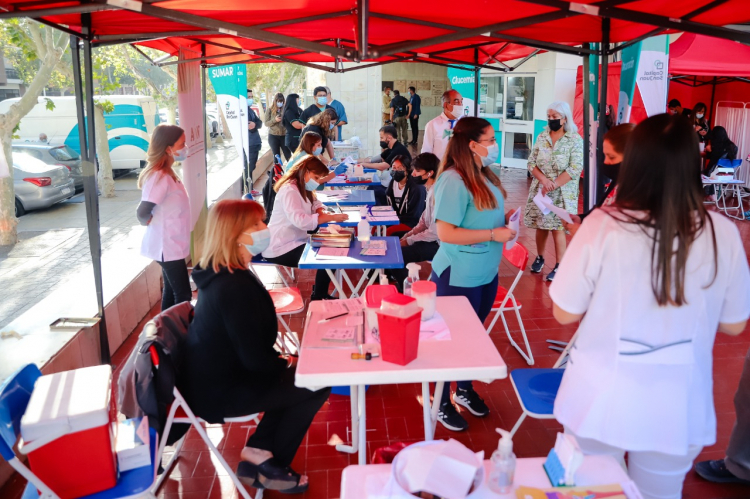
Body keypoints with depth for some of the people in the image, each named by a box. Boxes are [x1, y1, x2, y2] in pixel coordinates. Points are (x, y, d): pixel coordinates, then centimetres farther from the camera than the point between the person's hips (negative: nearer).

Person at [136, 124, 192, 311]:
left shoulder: (166, 173, 7)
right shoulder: (160, 177, -23)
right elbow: (142, 212, -27)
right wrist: (153, 223, -10)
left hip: (171, 244, 10)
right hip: (167, 246, -10)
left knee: (171, 291, 18)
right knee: (183, 295, -3)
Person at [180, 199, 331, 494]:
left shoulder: (218, 274, 2)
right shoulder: (235, 287, -29)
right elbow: (255, 358, -26)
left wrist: (281, 361, 6)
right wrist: (285, 363, -7)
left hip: (217, 375, 9)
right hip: (220, 391, -9)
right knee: (317, 385, -2)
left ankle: (257, 453, 13)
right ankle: (271, 467, 13)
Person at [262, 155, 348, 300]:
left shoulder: (302, 188, 13)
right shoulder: (289, 190, -20)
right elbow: (300, 220, -32)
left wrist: (321, 211, -4)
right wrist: (331, 217, -30)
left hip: (295, 241, 10)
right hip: (281, 248, -10)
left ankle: (319, 292, 15)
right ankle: (318, 298, 2)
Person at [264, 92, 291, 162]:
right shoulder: (270, 109, 0)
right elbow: (266, 123, -1)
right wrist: (275, 120, -17)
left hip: (284, 136, 0)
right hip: (273, 136, 0)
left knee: (288, 156, -1)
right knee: (277, 157, 7)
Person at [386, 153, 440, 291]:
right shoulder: (431, 190, 8)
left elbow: (435, 232, -26)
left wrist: (409, 241, -15)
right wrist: (407, 235, 3)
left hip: (437, 243, -11)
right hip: (431, 237, 11)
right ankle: (399, 280, 28)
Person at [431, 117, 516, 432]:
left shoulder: (484, 176, 6)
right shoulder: (454, 181, -23)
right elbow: (446, 232, -27)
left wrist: (505, 218, 1)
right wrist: (494, 234, -24)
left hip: (486, 274, 9)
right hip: (459, 278, -9)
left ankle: (465, 390, 42)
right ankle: (442, 404, 25)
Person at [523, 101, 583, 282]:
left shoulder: (575, 140, -7)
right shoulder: (542, 137, 5)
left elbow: (575, 169, -14)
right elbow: (531, 162, 2)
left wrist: (554, 185, -18)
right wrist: (544, 180, -14)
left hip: (562, 192, -4)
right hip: (540, 190, 4)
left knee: (557, 227, -3)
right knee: (540, 226, 11)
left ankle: (559, 266, 8)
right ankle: (539, 258, 30)